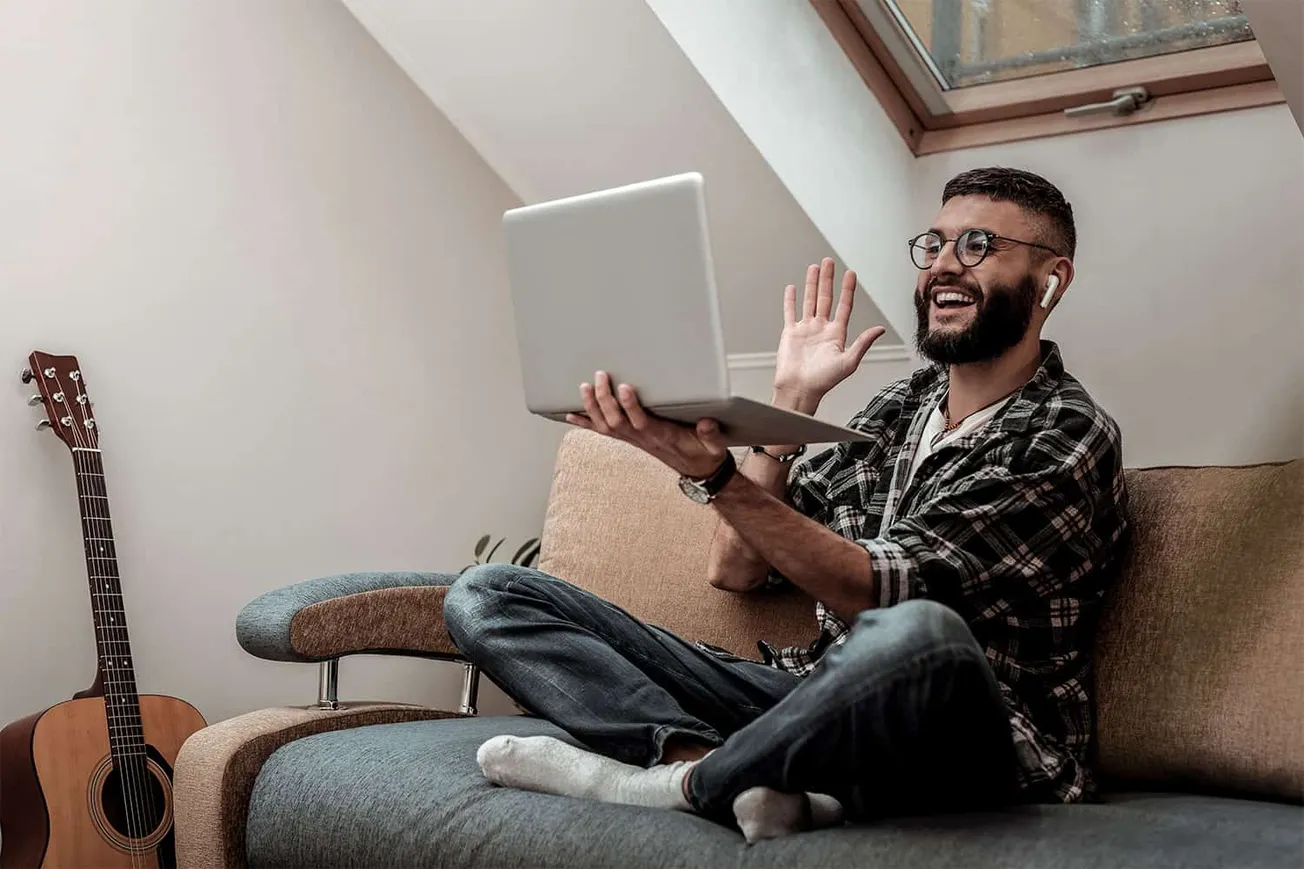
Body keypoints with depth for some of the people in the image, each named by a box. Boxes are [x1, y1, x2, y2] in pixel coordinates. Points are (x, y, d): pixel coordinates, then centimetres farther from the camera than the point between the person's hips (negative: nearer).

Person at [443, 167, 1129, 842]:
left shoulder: (1069, 439, -4)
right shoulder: (899, 406, 17)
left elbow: (879, 590, -16)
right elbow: (735, 569, 12)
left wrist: (714, 476, -26)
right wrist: (789, 404, 6)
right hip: (821, 698, 7)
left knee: (917, 634, -45)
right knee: (484, 596, -1)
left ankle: (684, 779, -18)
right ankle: (737, 775, -23)